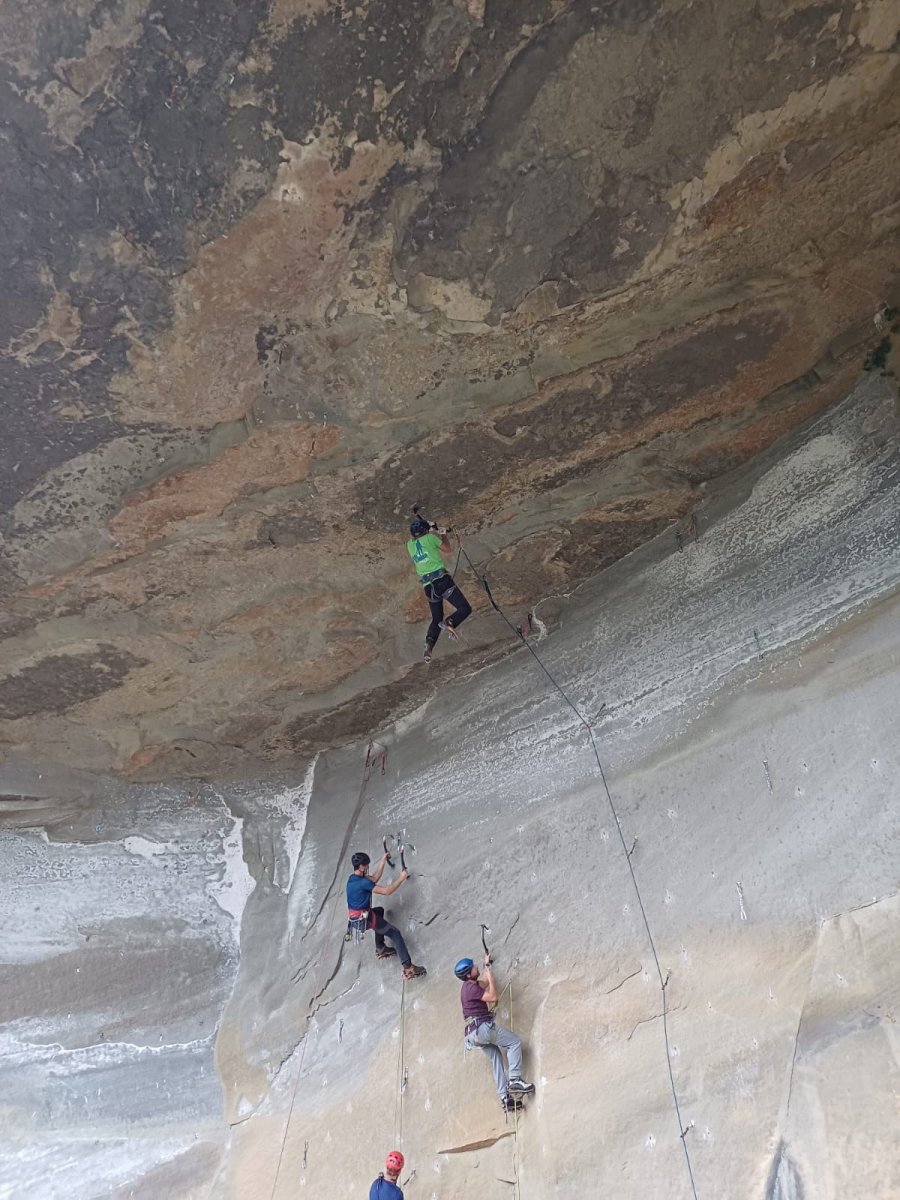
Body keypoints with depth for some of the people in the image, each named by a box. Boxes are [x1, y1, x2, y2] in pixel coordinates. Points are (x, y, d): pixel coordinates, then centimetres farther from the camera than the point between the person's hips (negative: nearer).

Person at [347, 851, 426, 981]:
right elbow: (387, 891, -22)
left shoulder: (353, 878, 4)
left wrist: (383, 861, 14)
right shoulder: (362, 883, -24)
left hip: (355, 918, 9)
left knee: (379, 911, 36)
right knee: (395, 933, -4)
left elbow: (374, 878, 14)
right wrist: (401, 878, -11)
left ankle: (380, 948, 35)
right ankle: (408, 968, -12)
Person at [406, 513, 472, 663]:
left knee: (436, 619, 17)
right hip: (442, 580, -5)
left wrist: (433, 533, 40)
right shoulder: (430, 538, 0)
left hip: (428, 587, 5)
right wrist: (443, 536, 27)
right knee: (465, 608, 0)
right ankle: (450, 623, -29)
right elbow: (448, 550, 13)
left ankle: (429, 642, -10)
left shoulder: (410, 544, 13)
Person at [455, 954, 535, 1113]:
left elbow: (483, 982, 38)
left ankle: (504, 1097, 2)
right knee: (514, 1043, -5)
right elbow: (493, 997, -14)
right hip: (483, 1026, -10)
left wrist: (487, 965, 49)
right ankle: (515, 1080, -15)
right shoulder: (471, 987, -13)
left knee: (496, 1059, 10)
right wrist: (491, 978, -4)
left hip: (474, 1033, 10)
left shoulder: (468, 986, 18)